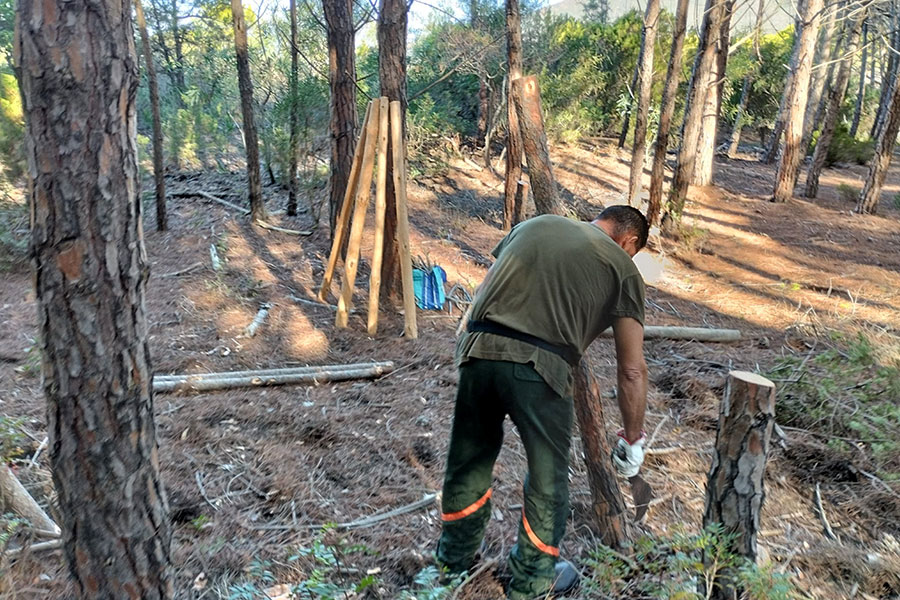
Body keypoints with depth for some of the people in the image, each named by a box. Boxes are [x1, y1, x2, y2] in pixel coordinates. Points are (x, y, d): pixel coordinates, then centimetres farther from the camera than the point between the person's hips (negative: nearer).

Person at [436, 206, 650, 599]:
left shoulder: (534, 224, 23)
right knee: (548, 477, 19)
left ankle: (455, 555, 47)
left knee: (469, 460, 24)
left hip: (478, 350, 4)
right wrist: (633, 438, 20)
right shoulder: (622, 267, 12)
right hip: (539, 369, -4)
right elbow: (632, 369, 10)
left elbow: (483, 290, 23)